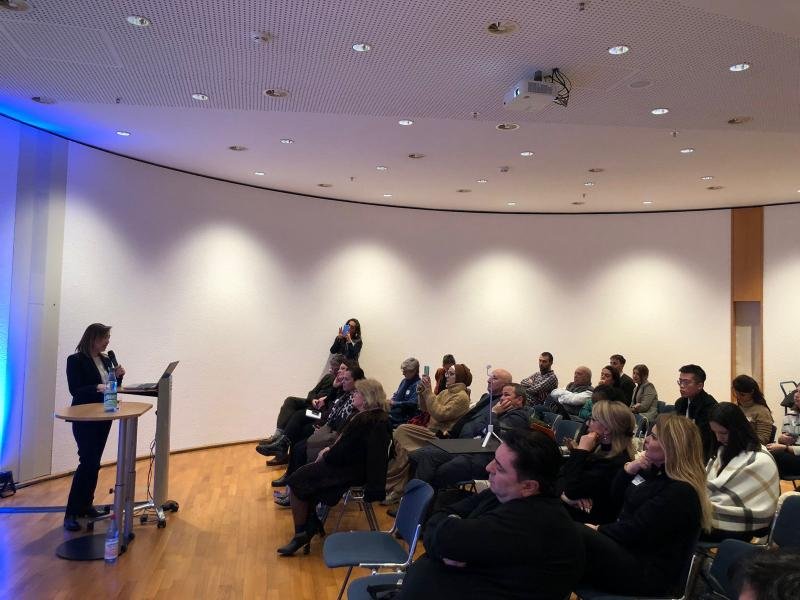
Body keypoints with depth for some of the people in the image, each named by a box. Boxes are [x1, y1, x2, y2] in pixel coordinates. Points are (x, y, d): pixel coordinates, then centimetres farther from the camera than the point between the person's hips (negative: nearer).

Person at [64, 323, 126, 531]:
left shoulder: (106, 360, 9)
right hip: (84, 419, -7)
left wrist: (118, 376, -4)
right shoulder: (76, 360, -11)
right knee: (87, 462, -11)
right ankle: (71, 513, -4)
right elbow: (75, 390, -17)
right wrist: (98, 388, -30)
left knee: (94, 462, 11)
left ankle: (86, 504, 22)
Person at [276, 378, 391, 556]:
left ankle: (302, 534, 13)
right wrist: (330, 449, 7)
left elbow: (340, 454, -25)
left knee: (296, 481, 2)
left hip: (351, 471, -10)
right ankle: (310, 524, 18)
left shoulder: (363, 421, -26)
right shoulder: (380, 416, 4)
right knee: (307, 475, 18)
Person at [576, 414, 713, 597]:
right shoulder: (657, 470, 9)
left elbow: (633, 533, -21)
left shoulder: (680, 492, -19)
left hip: (647, 574, -9)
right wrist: (628, 470, -1)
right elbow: (616, 496, 17)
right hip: (630, 551, 9)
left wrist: (598, 530, -7)